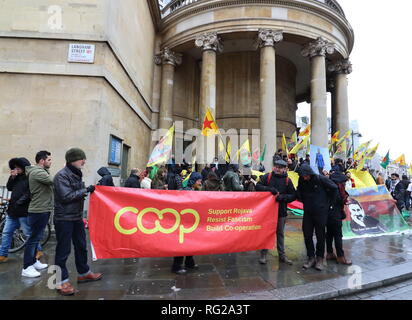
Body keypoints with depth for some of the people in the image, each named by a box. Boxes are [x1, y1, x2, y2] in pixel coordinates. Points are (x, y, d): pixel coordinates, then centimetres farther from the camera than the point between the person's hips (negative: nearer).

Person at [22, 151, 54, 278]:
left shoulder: (40, 171, 15)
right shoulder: (37, 172, -19)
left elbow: (50, 184, 10)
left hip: (42, 210, 10)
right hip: (38, 211, -10)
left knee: (36, 237, 18)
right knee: (33, 238, -2)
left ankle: (33, 262, 30)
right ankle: (26, 268, 7)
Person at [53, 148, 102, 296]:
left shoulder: (76, 174, 11)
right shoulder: (61, 176, -15)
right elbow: (66, 196, -21)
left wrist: (89, 190, 1)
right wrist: (86, 190, -18)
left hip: (77, 217, 8)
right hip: (64, 219, -8)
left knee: (81, 246, 16)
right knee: (63, 250, 1)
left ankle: (83, 273, 31)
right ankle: (62, 281, 14)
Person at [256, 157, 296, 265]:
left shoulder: (287, 180, 1)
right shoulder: (267, 177, -2)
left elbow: (293, 195, 0)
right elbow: (258, 186, -6)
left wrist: (283, 197, -18)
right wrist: (269, 189, -20)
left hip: (281, 211, 1)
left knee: (280, 234, 15)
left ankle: (282, 256, 28)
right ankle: (263, 255, 19)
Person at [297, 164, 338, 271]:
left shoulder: (321, 179, -13)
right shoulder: (301, 181, -1)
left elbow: (334, 188, -1)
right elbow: (299, 193, 18)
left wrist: (329, 202, 1)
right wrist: (304, 201, 7)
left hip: (321, 211, -3)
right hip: (307, 212, 4)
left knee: (320, 236, 5)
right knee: (307, 235, 5)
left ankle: (320, 259, 20)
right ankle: (311, 258, 19)